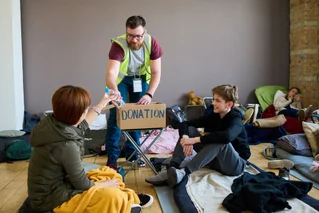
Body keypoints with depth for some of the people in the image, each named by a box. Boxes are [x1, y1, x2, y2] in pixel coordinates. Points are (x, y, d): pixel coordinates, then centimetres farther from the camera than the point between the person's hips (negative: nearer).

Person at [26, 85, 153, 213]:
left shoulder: (53, 122, -8)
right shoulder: (66, 145, -32)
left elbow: (80, 126, 16)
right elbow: (82, 185, -20)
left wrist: (102, 104, 23)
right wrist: (107, 184, -1)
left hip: (53, 187, 10)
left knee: (109, 173, 16)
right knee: (114, 197, -19)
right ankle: (127, 201, 10)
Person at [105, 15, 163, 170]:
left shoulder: (152, 44, -26)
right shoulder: (118, 45, -34)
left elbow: (156, 72, -22)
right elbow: (111, 72, -45)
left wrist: (149, 94, -36)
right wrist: (114, 91, -65)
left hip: (141, 78, 3)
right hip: (121, 78, -3)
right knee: (116, 115, -9)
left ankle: (132, 152, 19)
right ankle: (112, 156, 0)